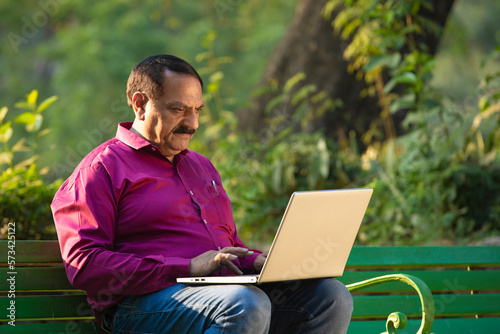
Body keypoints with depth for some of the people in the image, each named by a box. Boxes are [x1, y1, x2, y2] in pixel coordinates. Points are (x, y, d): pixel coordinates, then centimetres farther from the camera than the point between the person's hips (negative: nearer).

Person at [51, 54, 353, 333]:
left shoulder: (202, 167, 30)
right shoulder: (103, 168, 4)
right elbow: (84, 266, -10)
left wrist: (256, 261, 8)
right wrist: (188, 268, -16)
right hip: (146, 302, -8)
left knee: (331, 295, -15)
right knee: (247, 306, -37)